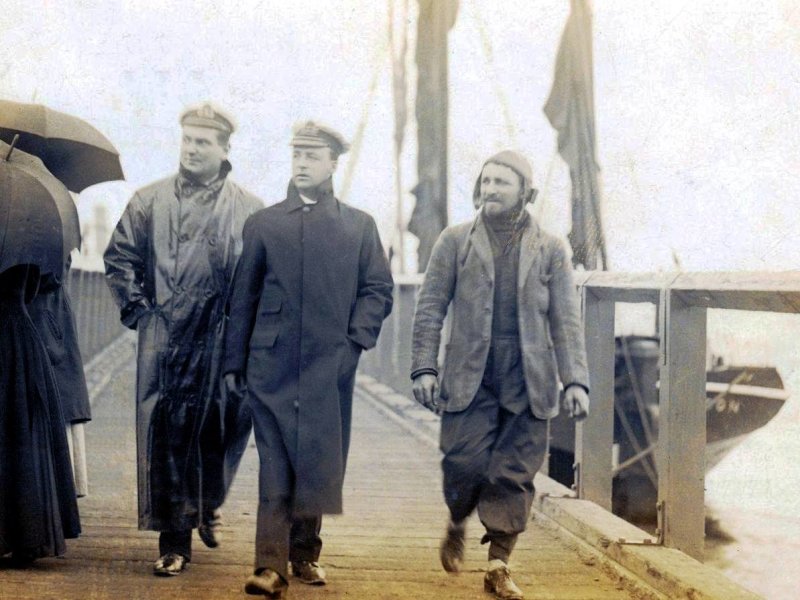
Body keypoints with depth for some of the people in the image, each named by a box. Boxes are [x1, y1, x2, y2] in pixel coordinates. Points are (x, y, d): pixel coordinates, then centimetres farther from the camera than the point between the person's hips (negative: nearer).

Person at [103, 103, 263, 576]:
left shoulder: (249, 210, 3)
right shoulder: (150, 202, 7)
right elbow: (120, 257, 11)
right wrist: (136, 308, 3)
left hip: (223, 345, 0)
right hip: (164, 343, 0)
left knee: (219, 432, 8)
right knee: (165, 435, -3)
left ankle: (207, 505, 38)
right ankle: (174, 541, 2)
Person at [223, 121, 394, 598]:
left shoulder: (359, 226, 11)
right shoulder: (263, 224, 9)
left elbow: (379, 290, 9)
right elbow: (244, 297, 9)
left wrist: (356, 341, -5)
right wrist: (235, 361, 4)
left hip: (330, 367, 1)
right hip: (272, 365, -1)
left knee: (318, 464, 5)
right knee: (276, 465, -6)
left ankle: (306, 553, 19)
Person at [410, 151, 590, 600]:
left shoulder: (550, 250, 7)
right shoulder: (456, 242, 6)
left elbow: (567, 322, 5)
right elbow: (431, 309, 5)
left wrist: (576, 380, -4)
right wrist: (425, 368, -4)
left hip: (528, 385, 1)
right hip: (469, 381, 0)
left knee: (514, 476, 0)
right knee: (465, 463, -7)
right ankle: (457, 525, 24)